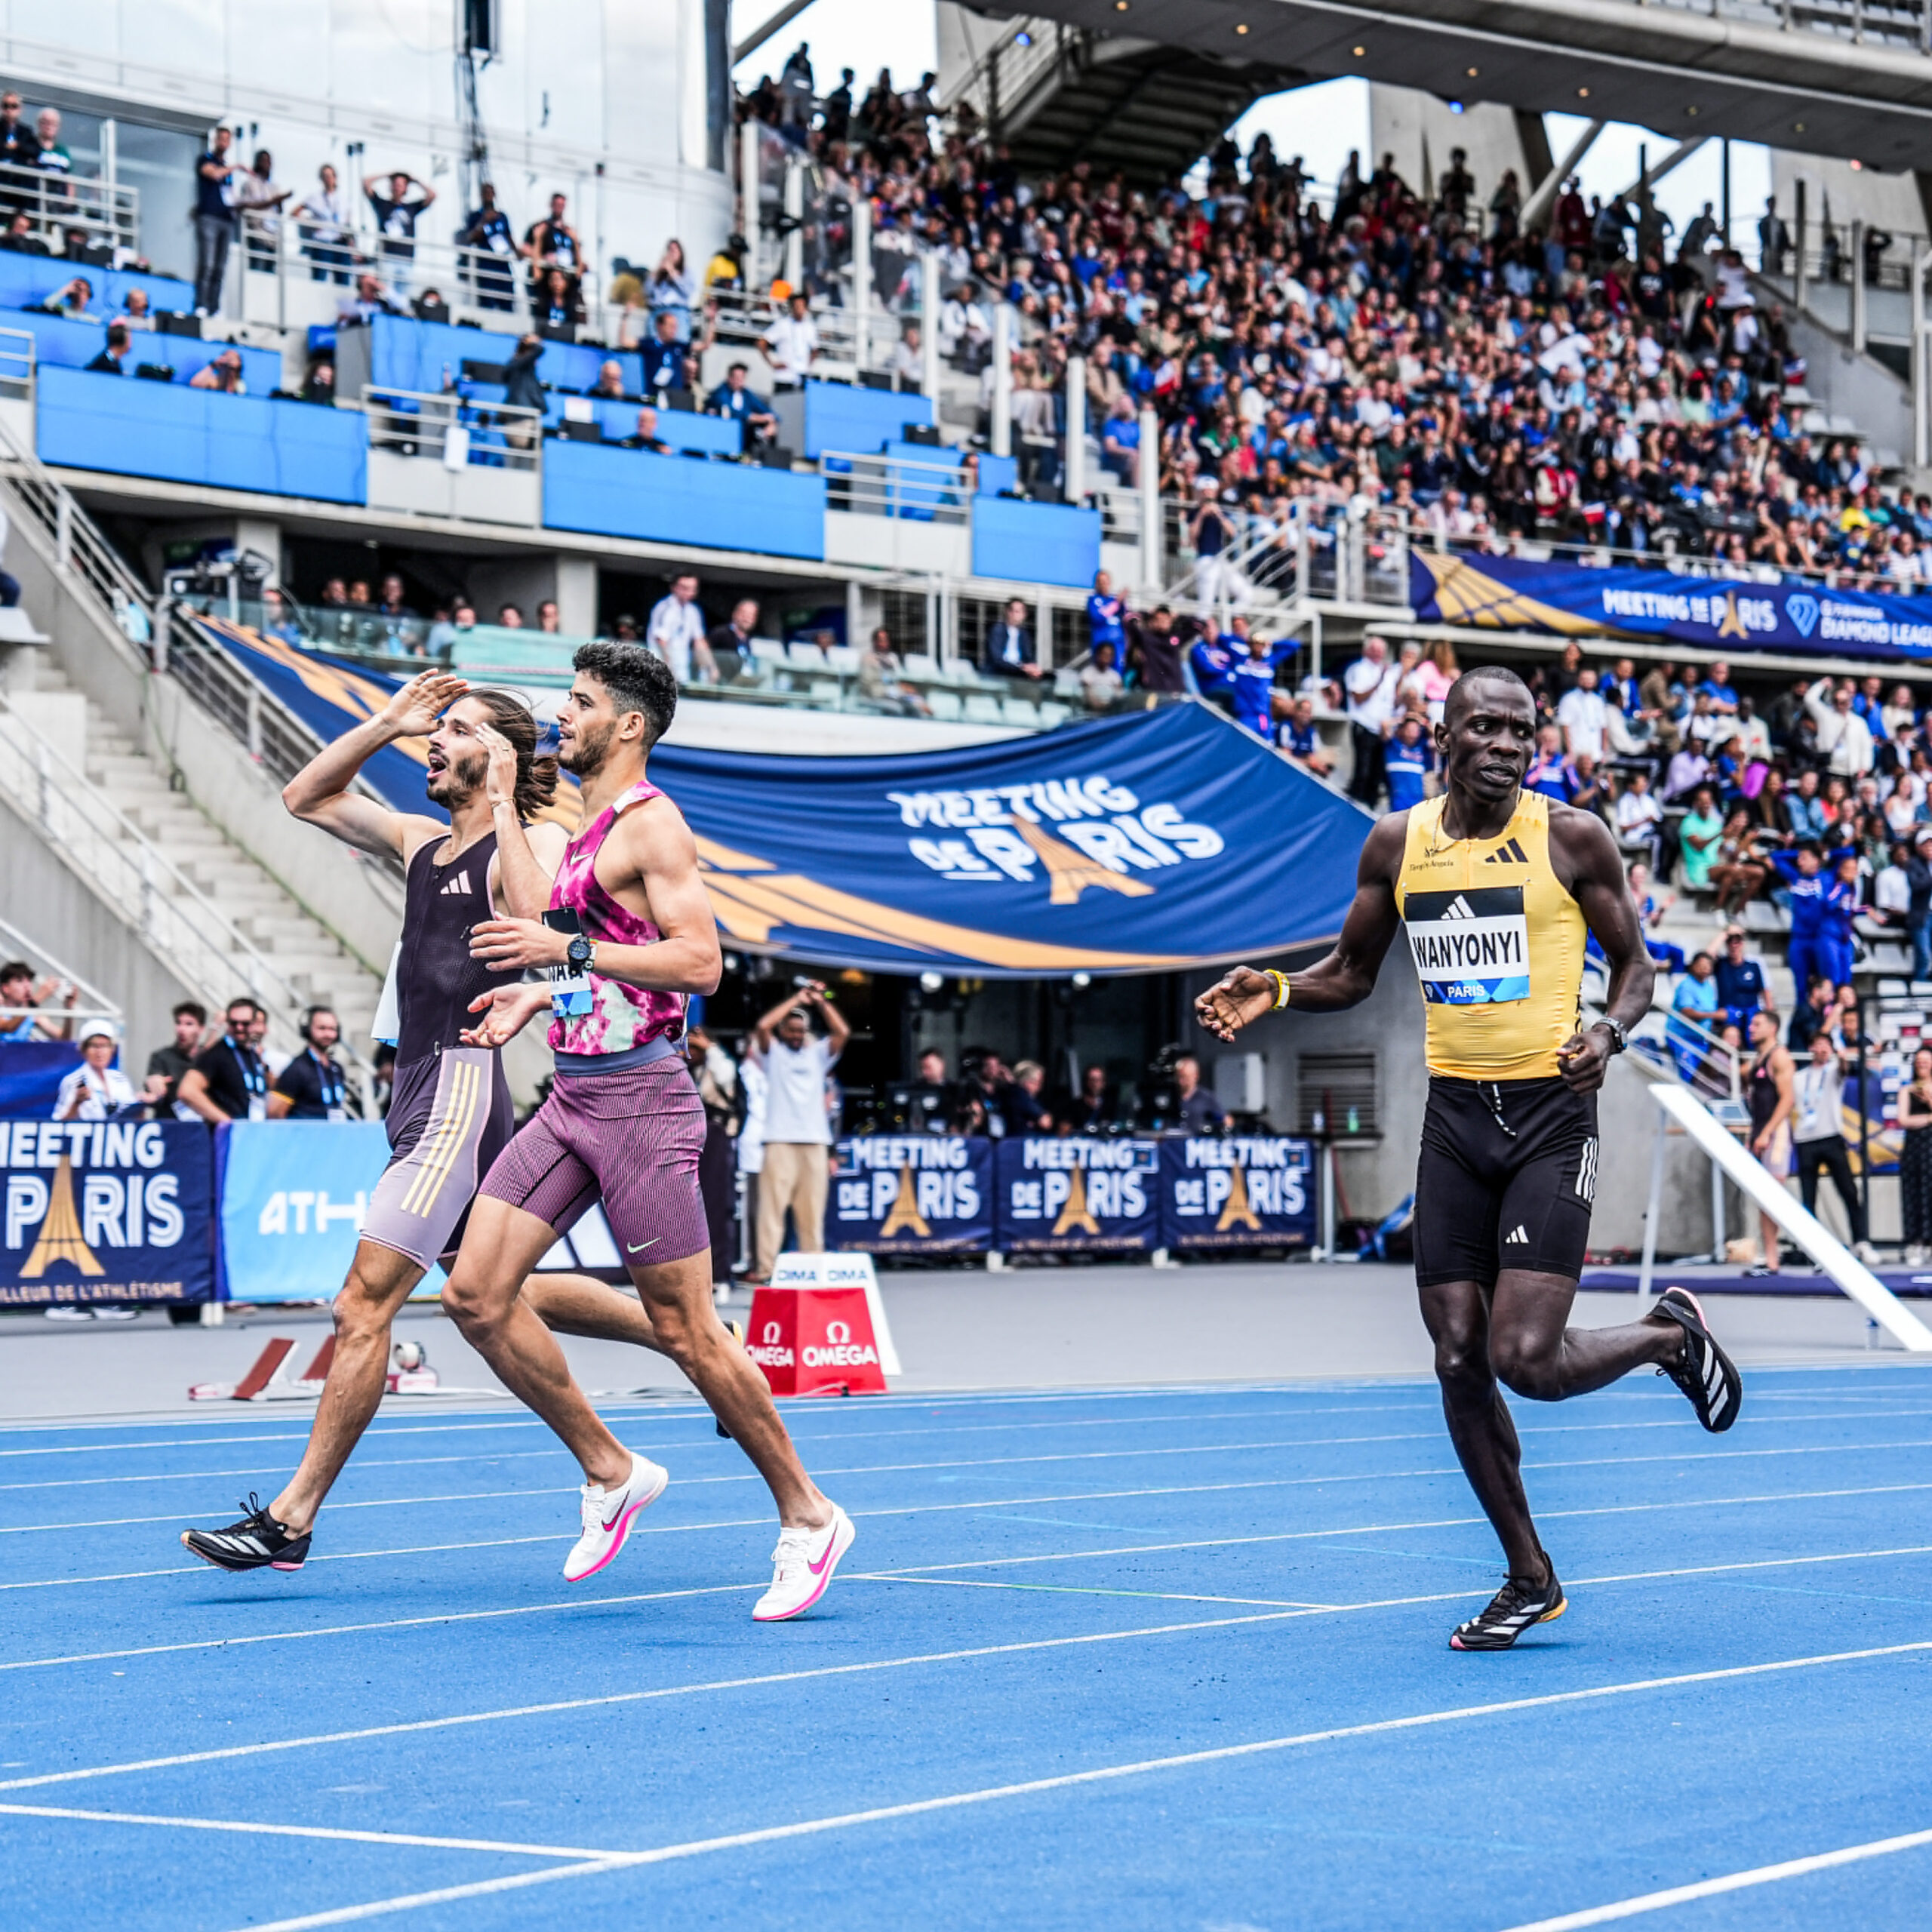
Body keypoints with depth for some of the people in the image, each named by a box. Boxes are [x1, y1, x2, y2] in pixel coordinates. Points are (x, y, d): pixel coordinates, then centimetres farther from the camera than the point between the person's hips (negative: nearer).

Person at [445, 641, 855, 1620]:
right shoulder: (590, 828, 18)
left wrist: (566, 949, -21)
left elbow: (699, 960, -20)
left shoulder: (650, 823, -10)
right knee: (475, 1292, -1)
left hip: (637, 1098, -9)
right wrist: (541, 994, 17)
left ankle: (807, 1516, 9)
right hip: (572, 1094, 9)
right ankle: (611, 1472, 12)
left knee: (685, 1330, -4)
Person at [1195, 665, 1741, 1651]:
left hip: (1550, 1114, -4)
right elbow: (1352, 974, 16)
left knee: (1525, 1360, -14)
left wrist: (1610, 1031, -18)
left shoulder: (1571, 837, -5)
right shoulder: (1397, 843, 5)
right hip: (1453, 1115, 4)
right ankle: (1529, 1578, 19)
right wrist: (1276, 989, -4)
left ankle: (1669, 1333, 18)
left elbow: (1634, 963, 4)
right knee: (1459, 1364, 3)